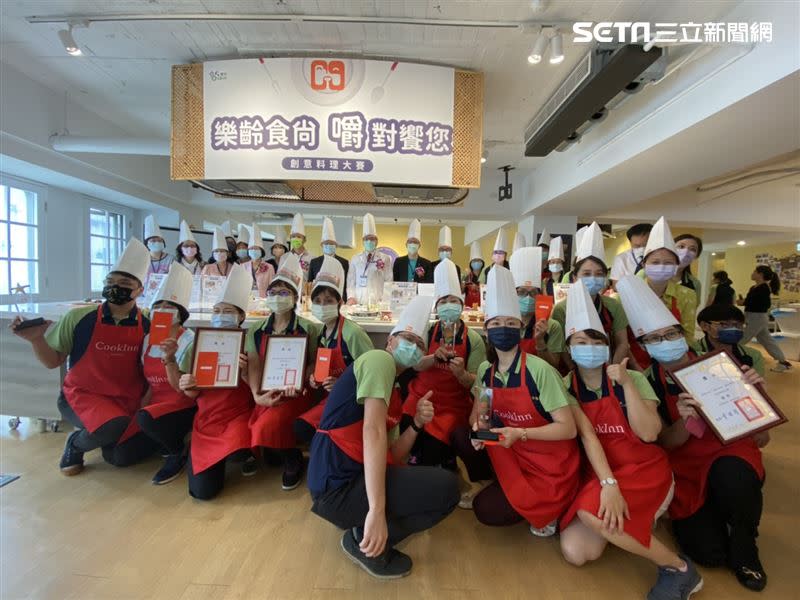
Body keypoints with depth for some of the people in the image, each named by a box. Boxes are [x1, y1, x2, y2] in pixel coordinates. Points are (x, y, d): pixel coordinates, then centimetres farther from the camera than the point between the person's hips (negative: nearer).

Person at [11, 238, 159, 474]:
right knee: (115, 426, -33)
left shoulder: (146, 326, -6)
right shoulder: (79, 317, -10)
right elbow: (53, 361, -1)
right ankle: (76, 443, 3)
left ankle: (103, 436, 28)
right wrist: (36, 339, -16)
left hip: (127, 400, 2)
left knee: (121, 457, -8)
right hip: (81, 394, -2)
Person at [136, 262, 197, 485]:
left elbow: (183, 389, -21)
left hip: (184, 407, -7)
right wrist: (138, 408, 1)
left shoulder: (189, 340, -15)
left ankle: (177, 452, -5)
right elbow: (149, 383, 14)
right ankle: (165, 440, 22)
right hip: (156, 404, 7)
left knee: (146, 418, -31)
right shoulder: (148, 339, 4)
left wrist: (169, 358, -33)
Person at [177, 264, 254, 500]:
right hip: (207, 418, 3)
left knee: (237, 452, -35)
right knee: (202, 491, -8)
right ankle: (219, 456, 25)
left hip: (238, 415, -2)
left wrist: (244, 372, -26)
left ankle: (246, 453, 5)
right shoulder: (198, 347, 1)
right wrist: (187, 388, -16)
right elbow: (193, 394, 7)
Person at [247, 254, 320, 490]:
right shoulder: (256, 330, 8)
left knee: (266, 427, -28)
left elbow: (313, 363, 0)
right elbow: (254, 365, 2)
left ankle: (293, 460, 3)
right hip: (266, 393, 4)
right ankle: (271, 453, 18)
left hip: (294, 393, -4)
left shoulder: (308, 328, -1)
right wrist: (257, 395, -14)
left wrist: (298, 386, -18)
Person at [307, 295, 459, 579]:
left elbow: (392, 456, 12)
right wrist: (377, 511, -26)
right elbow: (373, 431, -22)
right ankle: (368, 543, -1)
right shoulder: (380, 359, -10)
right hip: (339, 486, -10)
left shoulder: (393, 391, 18)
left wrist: (417, 424, -3)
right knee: (447, 487, -12)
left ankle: (366, 534, 11)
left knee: (431, 478, 22)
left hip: (352, 477, 10)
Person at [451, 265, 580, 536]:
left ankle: (543, 506, 14)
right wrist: (478, 426, -18)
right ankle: (493, 486, 13)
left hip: (550, 465, -5)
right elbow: (477, 412, 5)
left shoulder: (540, 371, -24)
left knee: (487, 512, -13)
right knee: (461, 436, -15)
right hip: (512, 452, 5)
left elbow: (568, 429, -20)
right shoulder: (485, 370, -6)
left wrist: (520, 434, -30)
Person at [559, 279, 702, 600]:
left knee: (591, 513, -31)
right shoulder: (566, 387, -6)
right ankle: (621, 522, 17)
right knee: (575, 552, -12)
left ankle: (678, 567, -5)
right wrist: (608, 484, -27)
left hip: (644, 470, -3)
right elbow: (587, 434, -15)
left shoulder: (633, 379, -9)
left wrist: (626, 382, -24)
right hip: (598, 472, 3)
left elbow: (648, 434, -19)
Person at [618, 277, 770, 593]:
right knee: (708, 552, -18)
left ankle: (744, 548, -4)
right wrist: (686, 421, -30)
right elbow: (665, 443, -8)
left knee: (732, 473, -36)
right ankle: (694, 513, 17)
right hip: (684, 466, -1)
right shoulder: (647, 383, -11)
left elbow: (761, 438, -1)